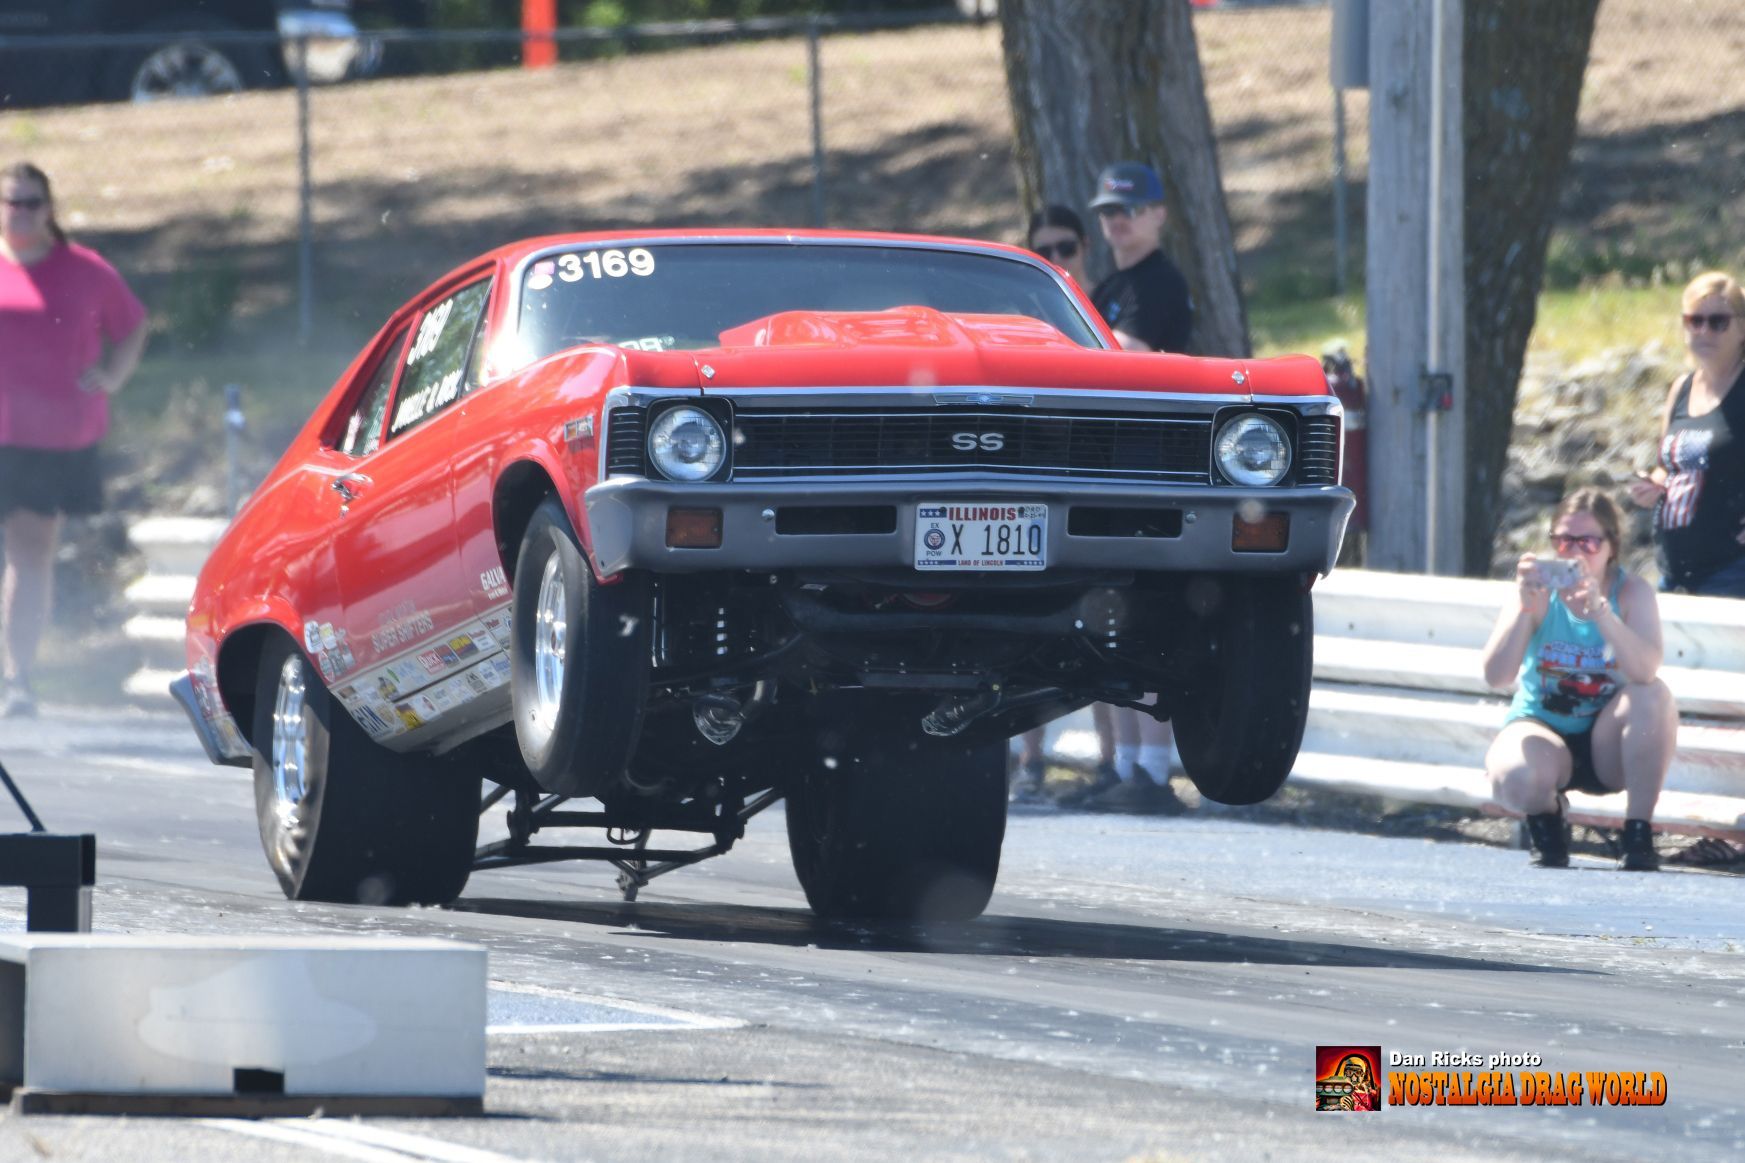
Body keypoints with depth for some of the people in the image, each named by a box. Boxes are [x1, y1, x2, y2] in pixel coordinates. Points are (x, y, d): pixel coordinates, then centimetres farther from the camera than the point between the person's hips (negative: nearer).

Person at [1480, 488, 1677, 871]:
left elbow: (1645, 671, -30)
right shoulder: (1540, 593, -10)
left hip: (1607, 747, 1)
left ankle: (1639, 835, -19)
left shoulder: (1632, 592, -10)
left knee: (1653, 696, -31)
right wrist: (1524, 606, -37)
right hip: (1541, 727, -1)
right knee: (1516, 777, -36)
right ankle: (1546, 819, 3)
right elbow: (1495, 675, -23)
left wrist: (1599, 610, -44)